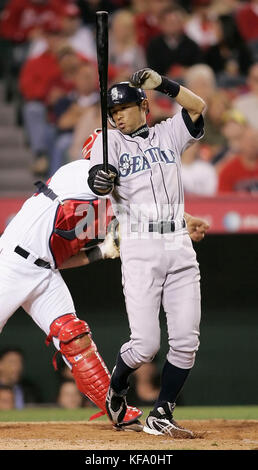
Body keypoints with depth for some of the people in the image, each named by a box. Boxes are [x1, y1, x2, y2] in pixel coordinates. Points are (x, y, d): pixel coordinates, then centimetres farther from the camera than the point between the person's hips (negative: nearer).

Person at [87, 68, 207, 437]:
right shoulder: (110, 141, 7)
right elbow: (99, 182, -10)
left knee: (186, 342, -3)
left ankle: (160, 416, 7)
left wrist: (161, 83, -10)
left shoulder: (168, 134, 14)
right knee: (145, 344, -10)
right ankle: (116, 388, 20)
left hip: (180, 246, 3)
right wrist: (100, 180, -33)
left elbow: (197, 106, 2)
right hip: (140, 250, -3)